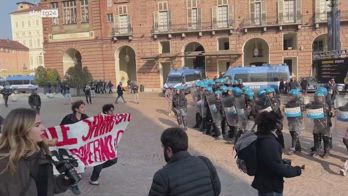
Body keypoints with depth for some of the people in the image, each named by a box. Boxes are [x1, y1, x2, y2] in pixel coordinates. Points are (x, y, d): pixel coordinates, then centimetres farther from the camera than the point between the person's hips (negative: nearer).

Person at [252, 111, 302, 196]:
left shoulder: (260, 138, 1)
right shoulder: (270, 143, -29)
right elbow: (278, 168, -27)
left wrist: (284, 163, 11)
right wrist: (296, 170, -13)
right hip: (271, 187, -9)